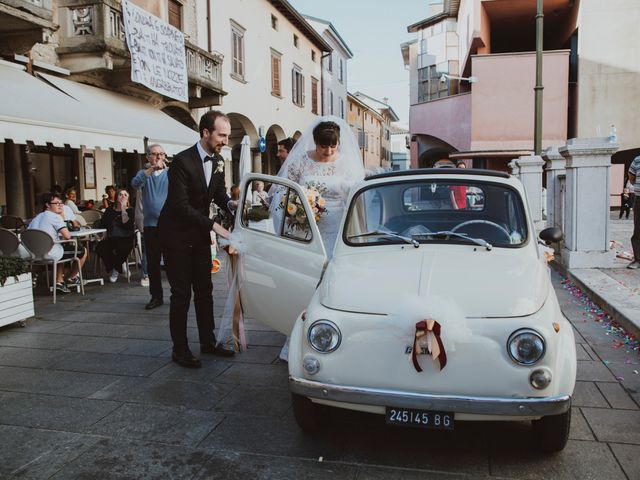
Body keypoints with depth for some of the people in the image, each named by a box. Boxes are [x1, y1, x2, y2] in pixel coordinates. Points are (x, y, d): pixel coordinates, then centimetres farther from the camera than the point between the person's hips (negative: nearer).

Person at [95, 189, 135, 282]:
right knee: (99, 247, -27)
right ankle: (111, 269, -3)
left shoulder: (130, 210, 7)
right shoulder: (110, 210, 16)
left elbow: (128, 225, -12)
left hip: (126, 238, -3)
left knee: (123, 248, -36)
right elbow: (102, 224, 7)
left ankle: (116, 269, -6)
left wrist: (123, 209, -10)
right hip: (111, 239, 3)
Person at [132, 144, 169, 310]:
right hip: (151, 224, 2)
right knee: (152, 263, 8)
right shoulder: (144, 174, 9)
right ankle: (156, 296, 19)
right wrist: (153, 168, -28)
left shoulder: (170, 173, 5)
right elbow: (135, 183, -13)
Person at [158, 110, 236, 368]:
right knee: (181, 294, -1)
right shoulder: (182, 161, -22)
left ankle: (208, 341, 26)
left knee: (204, 290, 13)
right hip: (177, 235, -7)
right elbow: (181, 206, -25)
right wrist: (213, 225, -28)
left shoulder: (218, 160, 1)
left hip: (200, 234, 7)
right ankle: (179, 349, 12)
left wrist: (230, 203, -12)